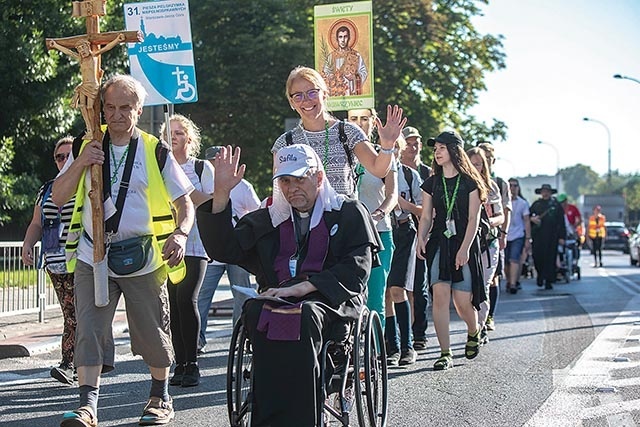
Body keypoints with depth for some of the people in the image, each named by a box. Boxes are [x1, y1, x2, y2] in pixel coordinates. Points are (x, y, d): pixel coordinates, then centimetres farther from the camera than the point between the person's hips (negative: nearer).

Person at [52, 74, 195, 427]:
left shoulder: (155, 152, 1)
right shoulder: (87, 147, 8)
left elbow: (185, 202, 3)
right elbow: (59, 198, 6)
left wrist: (180, 234, -17)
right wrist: (80, 163, -10)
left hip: (143, 261, -1)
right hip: (92, 259, 1)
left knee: (152, 332, 8)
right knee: (89, 329, -12)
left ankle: (160, 398, 28)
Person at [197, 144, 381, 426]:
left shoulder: (349, 213, 14)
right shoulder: (267, 219, 25)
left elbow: (356, 270, 0)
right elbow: (224, 250, 14)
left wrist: (301, 288, -13)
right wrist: (221, 193, 4)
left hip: (328, 301, -3)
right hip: (276, 299, 3)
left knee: (301, 316, -37)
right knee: (257, 313, -33)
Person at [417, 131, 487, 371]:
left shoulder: (469, 182, 1)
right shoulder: (431, 183, 11)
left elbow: (473, 219, -4)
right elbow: (426, 217, 10)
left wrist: (464, 248, -14)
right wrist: (421, 239, -9)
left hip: (464, 244, -2)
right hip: (439, 243, 3)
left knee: (463, 302, -4)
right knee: (440, 295, -14)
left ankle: (473, 332, 31)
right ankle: (445, 353, -10)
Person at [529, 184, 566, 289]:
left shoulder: (556, 205, 8)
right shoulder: (536, 204, 13)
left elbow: (561, 222, 6)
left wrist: (561, 237, 0)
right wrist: (532, 218, -7)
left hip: (551, 236, -1)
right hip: (537, 235, 1)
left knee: (550, 258, -2)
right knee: (537, 256, -6)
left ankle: (549, 281, 4)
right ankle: (540, 274, 20)